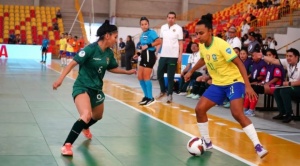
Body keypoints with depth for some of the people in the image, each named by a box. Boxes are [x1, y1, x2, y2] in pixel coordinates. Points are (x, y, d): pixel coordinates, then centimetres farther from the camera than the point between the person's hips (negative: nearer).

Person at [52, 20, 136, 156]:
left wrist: (128, 72, 22)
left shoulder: (109, 53, 1)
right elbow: (73, 63, -23)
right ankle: (67, 145, -22)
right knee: (86, 115, -31)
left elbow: (111, 68, 21)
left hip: (96, 89, 8)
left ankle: (85, 128, 63)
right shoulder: (91, 49, -20)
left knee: (97, 116, 27)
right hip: (82, 87, -8)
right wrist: (60, 79, -32)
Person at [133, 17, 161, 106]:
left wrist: (148, 45, -24)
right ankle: (146, 96, 20)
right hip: (144, 56, 9)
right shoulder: (142, 34, 14)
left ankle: (150, 98, 4)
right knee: (140, 77, 10)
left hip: (149, 56, -9)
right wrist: (138, 54, 15)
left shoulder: (151, 32, -10)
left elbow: (159, 41, -22)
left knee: (146, 77, -6)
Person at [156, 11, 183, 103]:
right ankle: (163, 91, 26)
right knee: (159, 74, 7)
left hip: (173, 56, -4)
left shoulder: (178, 28, -4)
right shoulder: (163, 27, 8)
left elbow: (180, 43, -3)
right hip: (163, 55, 4)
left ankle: (170, 95, 9)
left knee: (170, 77, -1)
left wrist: (180, 56, -8)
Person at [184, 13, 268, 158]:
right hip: (217, 83, 8)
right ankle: (207, 142, 15)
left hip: (233, 81, -7)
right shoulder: (202, 46, -2)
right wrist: (191, 71, 31)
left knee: (237, 114, -25)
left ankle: (258, 146, -18)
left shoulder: (221, 45, -24)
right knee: (199, 109, -1)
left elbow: (239, 63, -24)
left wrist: (248, 86, -30)